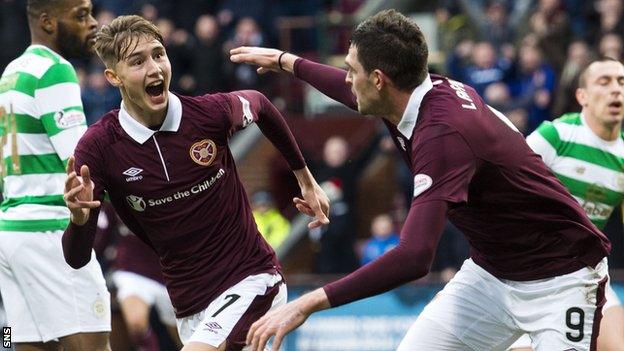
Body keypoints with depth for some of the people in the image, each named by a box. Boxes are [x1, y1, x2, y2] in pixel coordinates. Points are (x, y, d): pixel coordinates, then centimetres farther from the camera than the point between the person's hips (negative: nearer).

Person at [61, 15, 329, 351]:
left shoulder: (211, 112, -13)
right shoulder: (97, 146, -11)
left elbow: (258, 104, 14)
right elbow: (77, 258, -10)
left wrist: (305, 178, 21)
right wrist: (79, 217, -32)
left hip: (251, 279, -3)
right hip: (190, 306, 3)